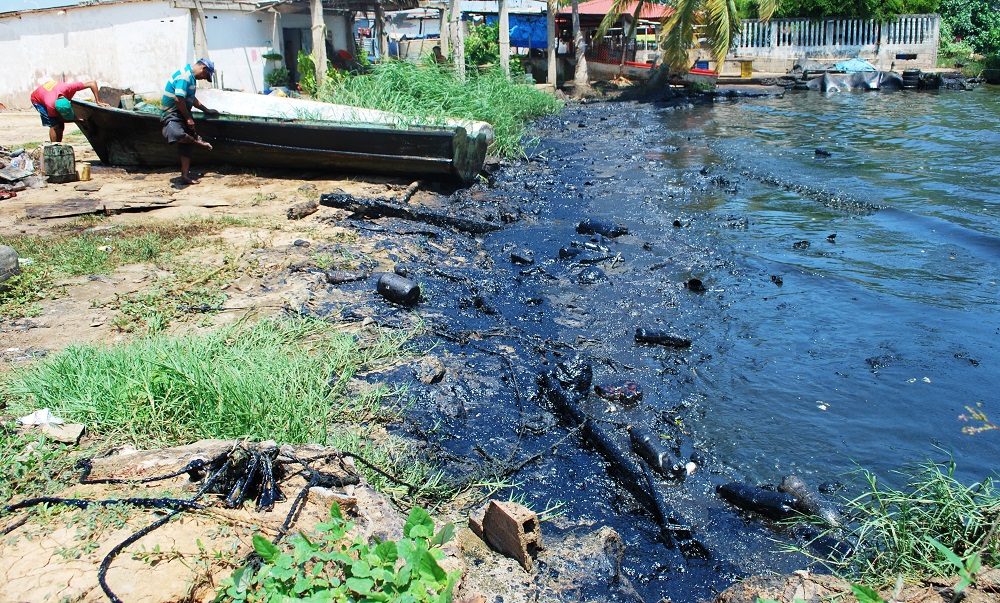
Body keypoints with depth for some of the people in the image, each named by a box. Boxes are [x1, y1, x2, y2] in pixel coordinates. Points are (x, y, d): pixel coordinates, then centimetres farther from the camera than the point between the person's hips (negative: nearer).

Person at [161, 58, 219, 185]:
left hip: (182, 115, 11)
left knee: (186, 145, 10)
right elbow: (179, 99, -25)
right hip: (172, 114, -11)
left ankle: (185, 175, 13)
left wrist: (206, 110, 36)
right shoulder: (184, 76, -17)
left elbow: (191, 99, 32)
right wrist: (188, 118, -17)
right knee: (178, 135, -39)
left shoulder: (190, 77, 17)